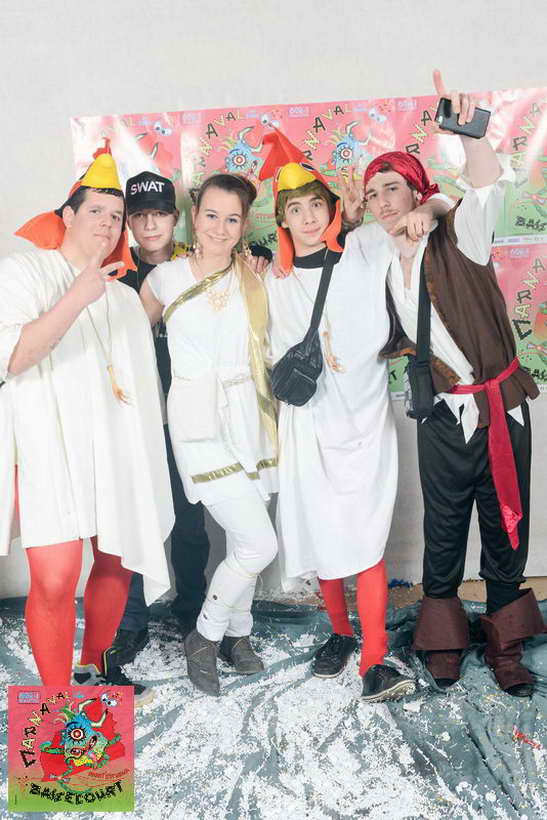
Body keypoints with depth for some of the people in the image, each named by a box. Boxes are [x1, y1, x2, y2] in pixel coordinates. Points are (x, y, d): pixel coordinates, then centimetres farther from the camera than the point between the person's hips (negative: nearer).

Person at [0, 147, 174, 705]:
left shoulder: (123, 297, 21)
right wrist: (78, 297, -23)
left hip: (115, 448, 6)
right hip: (48, 444, -6)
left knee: (118, 560, 9)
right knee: (55, 578, -16)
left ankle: (93, 669, 30)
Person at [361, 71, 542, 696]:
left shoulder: (456, 238, -7)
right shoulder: (375, 258, 4)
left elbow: (489, 187, -26)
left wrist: (468, 128, -43)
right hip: (442, 415, 2)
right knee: (443, 534, 9)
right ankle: (443, 639, 30)